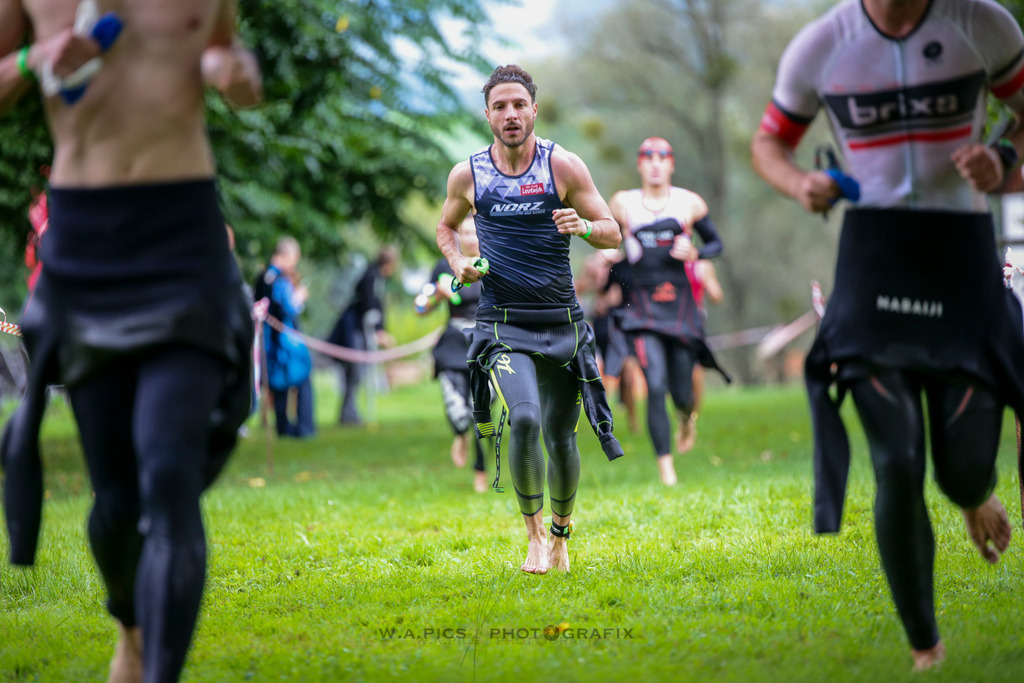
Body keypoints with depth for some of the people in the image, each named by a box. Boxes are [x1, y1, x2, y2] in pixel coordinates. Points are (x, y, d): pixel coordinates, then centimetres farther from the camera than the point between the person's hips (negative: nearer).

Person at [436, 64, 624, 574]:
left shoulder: (563, 166, -2)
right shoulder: (468, 174, 2)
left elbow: (613, 234, 1)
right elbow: (446, 227, 22)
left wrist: (583, 226, -21)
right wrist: (458, 262, 1)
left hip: (561, 322, 1)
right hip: (503, 324, -1)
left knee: (560, 436, 7)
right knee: (525, 419, -23)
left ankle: (560, 535, 30)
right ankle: (533, 533, -6)